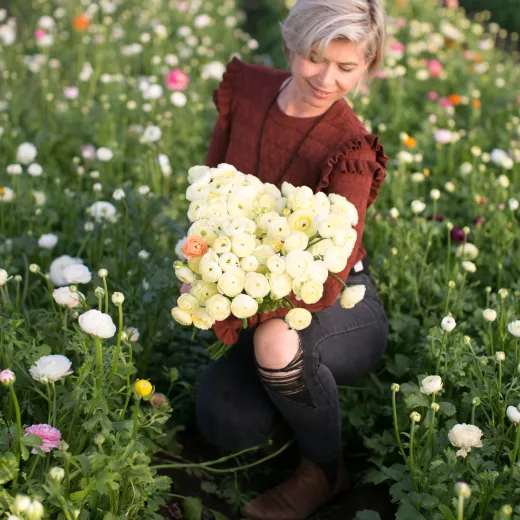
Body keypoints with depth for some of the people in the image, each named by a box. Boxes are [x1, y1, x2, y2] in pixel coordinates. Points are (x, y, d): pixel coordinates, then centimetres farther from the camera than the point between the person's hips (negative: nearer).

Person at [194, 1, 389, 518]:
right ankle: (308, 388, 18)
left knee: (277, 342, -38)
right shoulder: (247, 88, -9)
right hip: (265, 301, 5)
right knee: (226, 424, -17)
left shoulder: (350, 149, -24)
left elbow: (326, 283, -29)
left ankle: (325, 470, -8)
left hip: (344, 314, -5)